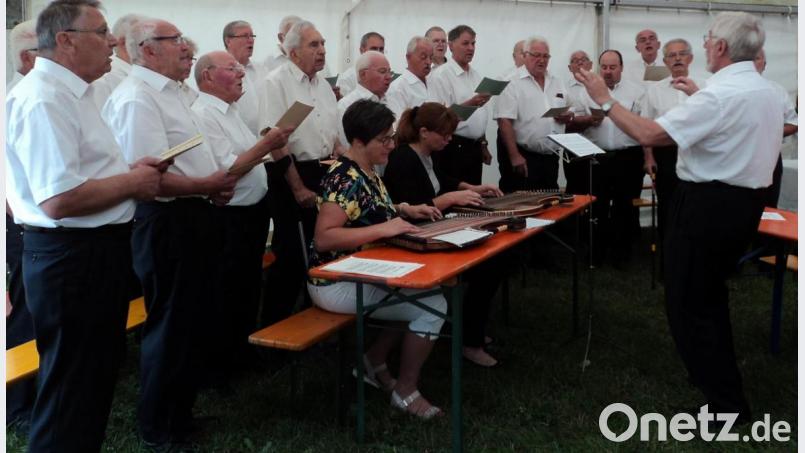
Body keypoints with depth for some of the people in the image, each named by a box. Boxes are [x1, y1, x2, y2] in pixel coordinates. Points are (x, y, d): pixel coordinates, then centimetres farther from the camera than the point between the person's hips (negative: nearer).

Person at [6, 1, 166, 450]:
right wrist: (133, 181, -15)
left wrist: (129, 171, 10)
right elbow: (59, 200, -28)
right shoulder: (43, 99, -19)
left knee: (98, 375, 22)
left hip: (96, 250, 11)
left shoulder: (71, 93, 15)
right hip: (72, 257, -11)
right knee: (72, 391, 3)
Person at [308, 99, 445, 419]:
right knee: (433, 306, -12)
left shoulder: (366, 172, 7)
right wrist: (385, 229, -33)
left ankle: (374, 362, 20)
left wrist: (406, 210, 6)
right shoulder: (346, 179, -23)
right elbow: (323, 238, -31)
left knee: (425, 290, 15)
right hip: (338, 284, -10)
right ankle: (406, 391, 4)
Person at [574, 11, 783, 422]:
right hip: (747, 200, 9)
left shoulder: (718, 94, -21)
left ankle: (727, 403, 5)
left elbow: (649, 134, -25)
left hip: (708, 204, -9)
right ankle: (717, 371, 39)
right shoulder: (766, 92, 8)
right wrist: (699, 95, 27)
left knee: (688, 301, 1)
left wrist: (605, 99, -14)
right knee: (709, 291, 25)